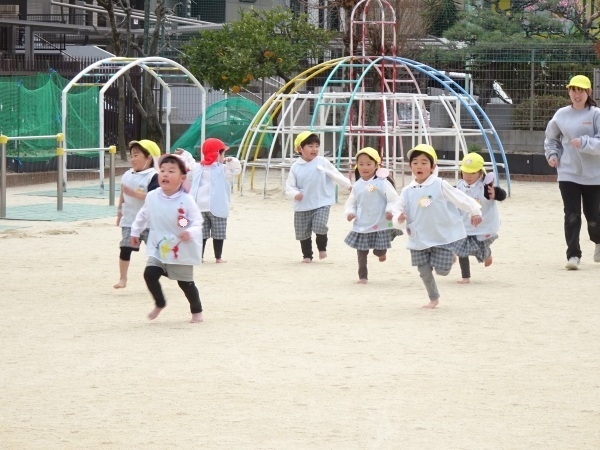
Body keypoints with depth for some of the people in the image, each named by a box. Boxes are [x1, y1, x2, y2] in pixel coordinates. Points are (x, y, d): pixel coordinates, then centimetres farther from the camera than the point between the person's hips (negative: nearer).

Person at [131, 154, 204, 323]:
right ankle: (159, 303, 14)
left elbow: (197, 221, -15)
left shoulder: (186, 200, -17)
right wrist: (135, 231, 21)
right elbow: (143, 215, 14)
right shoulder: (152, 197, -4)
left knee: (185, 282, 6)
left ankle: (197, 311, 28)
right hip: (158, 249, 3)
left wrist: (191, 232, -34)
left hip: (181, 250, -3)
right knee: (150, 274, -11)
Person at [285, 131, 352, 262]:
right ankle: (307, 255, 26)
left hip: (321, 203, -2)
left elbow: (335, 175, 7)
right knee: (303, 232, 7)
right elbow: (289, 186, -1)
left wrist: (348, 185, 10)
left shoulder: (323, 162, -3)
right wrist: (295, 194, -21)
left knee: (320, 226, -19)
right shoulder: (296, 167, -3)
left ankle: (322, 248, 8)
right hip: (302, 206, 2)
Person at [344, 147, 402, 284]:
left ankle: (382, 252, 39)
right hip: (362, 225, 4)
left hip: (381, 225, -4)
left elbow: (393, 199, -10)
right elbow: (351, 202, 14)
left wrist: (390, 211, -25)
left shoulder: (382, 183, -10)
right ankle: (362, 276, 18)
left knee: (380, 251, 2)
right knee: (361, 252, 6)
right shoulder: (357, 185, 3)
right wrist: (350, 212, -4)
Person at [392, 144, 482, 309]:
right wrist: (398, 216, -16)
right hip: (420, 238, 3)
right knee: (424, 271, 4)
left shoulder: (440, 186, -9)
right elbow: (398, 208, 6)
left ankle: (448, 255, 30)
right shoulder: (407, 191, 0)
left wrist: (474, 212, -3)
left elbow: (460, 198, -4)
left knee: (442, 270, -4)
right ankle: (433, 298, 24)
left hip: (442, 237, -3)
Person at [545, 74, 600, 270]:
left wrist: (584, 142, -29)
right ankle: (573, 255, -3)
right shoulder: (561, 115, 5)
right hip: (568, 173, 2)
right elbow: (551, 138, 20)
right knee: (571, 215, -8)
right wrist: (552, 155, 5)